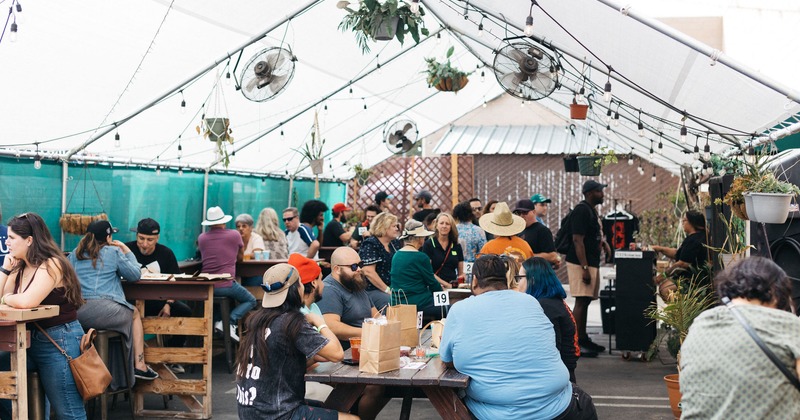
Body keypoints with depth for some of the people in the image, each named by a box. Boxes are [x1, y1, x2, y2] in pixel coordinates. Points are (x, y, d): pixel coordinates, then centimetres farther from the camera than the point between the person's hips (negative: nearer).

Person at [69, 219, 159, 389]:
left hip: (75, 315, 5)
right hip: (103, 310, -5)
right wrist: (127, 251, 25)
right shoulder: (113, 252, 6)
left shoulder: (75, 254, 18)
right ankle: (139, 366, 22)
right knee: (135, 313, 27)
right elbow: (135, 275, 13)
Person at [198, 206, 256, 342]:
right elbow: (240, 257, 14)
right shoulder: (234, 235, -1)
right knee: (250, 301, 17)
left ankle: (216, 321, 12)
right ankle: (229, 322, -7)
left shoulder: (201, 238, 5)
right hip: (226, 285, -4)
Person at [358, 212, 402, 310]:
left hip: (393, 289, 7)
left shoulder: (395, 243, 14)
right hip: (372, 290, -7)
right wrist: (388, 290, -16)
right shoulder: (370, 245, -7)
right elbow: (368, 272, -16)